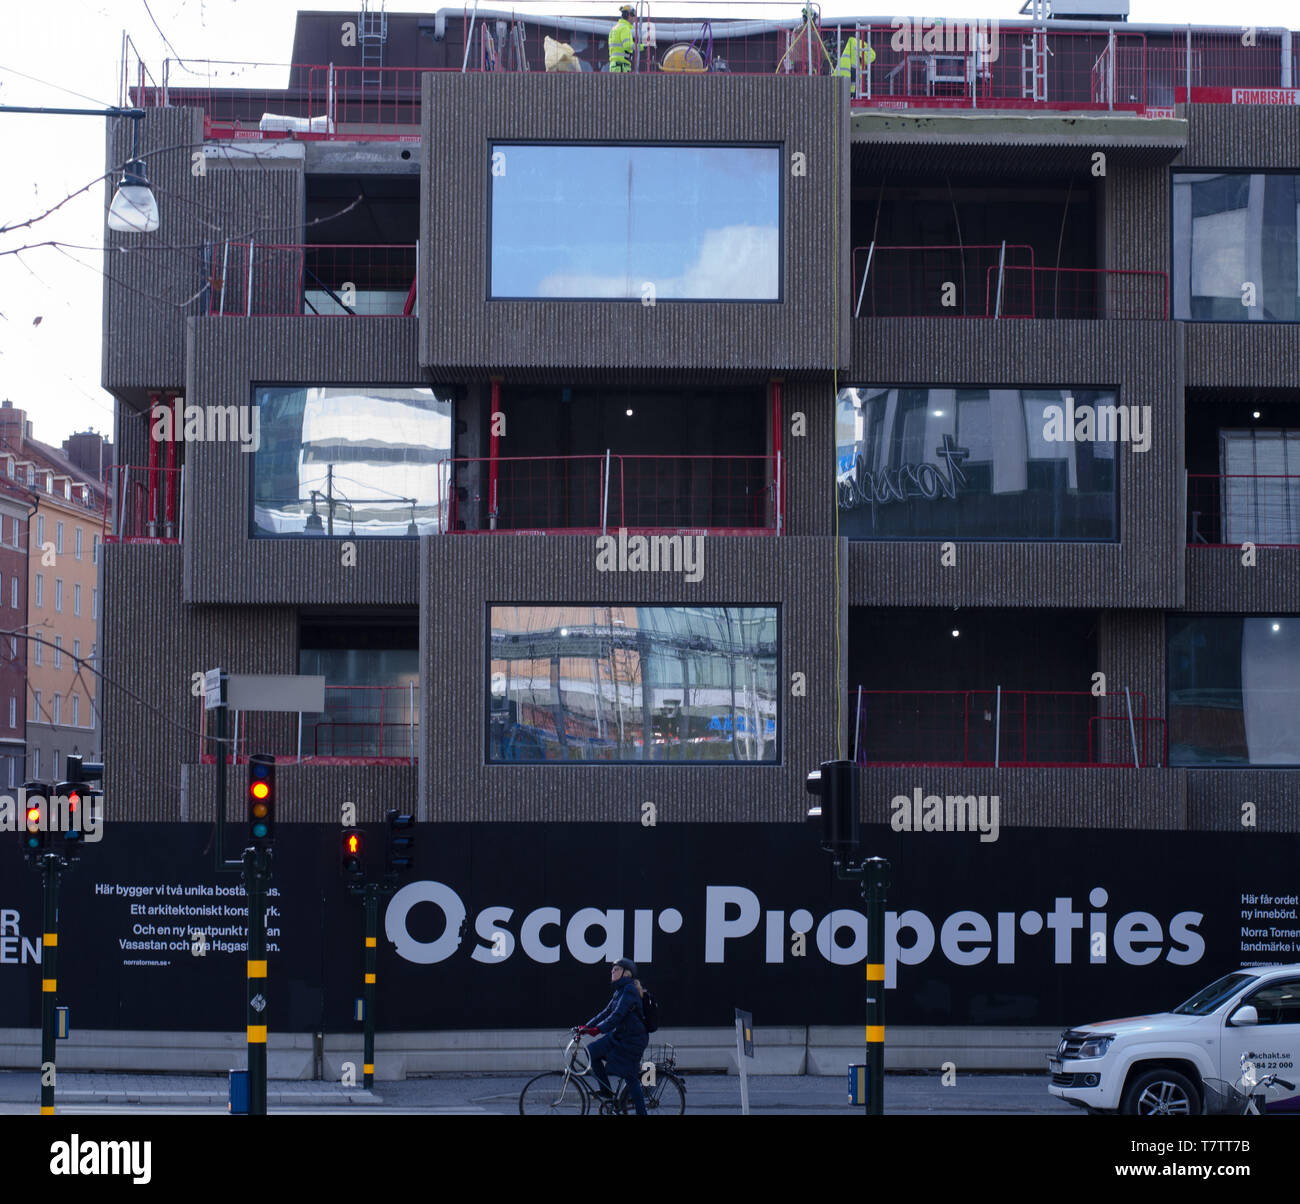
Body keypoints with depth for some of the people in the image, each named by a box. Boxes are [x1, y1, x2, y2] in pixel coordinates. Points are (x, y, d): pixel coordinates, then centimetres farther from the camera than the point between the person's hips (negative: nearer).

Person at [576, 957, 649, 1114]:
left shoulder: (629, 990, -16)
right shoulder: (619, 991, 14)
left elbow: (618, 1014, -26)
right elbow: (606, 1013, 15)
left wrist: (598, 1029, -34)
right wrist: (587, 1026, 7)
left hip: (632, 1040, -9)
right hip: (618, 1036, 9)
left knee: (630, 1078, -6)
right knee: (592, 1051, 1)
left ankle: (641, 1113, 2)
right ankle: (606, 1091, 7)